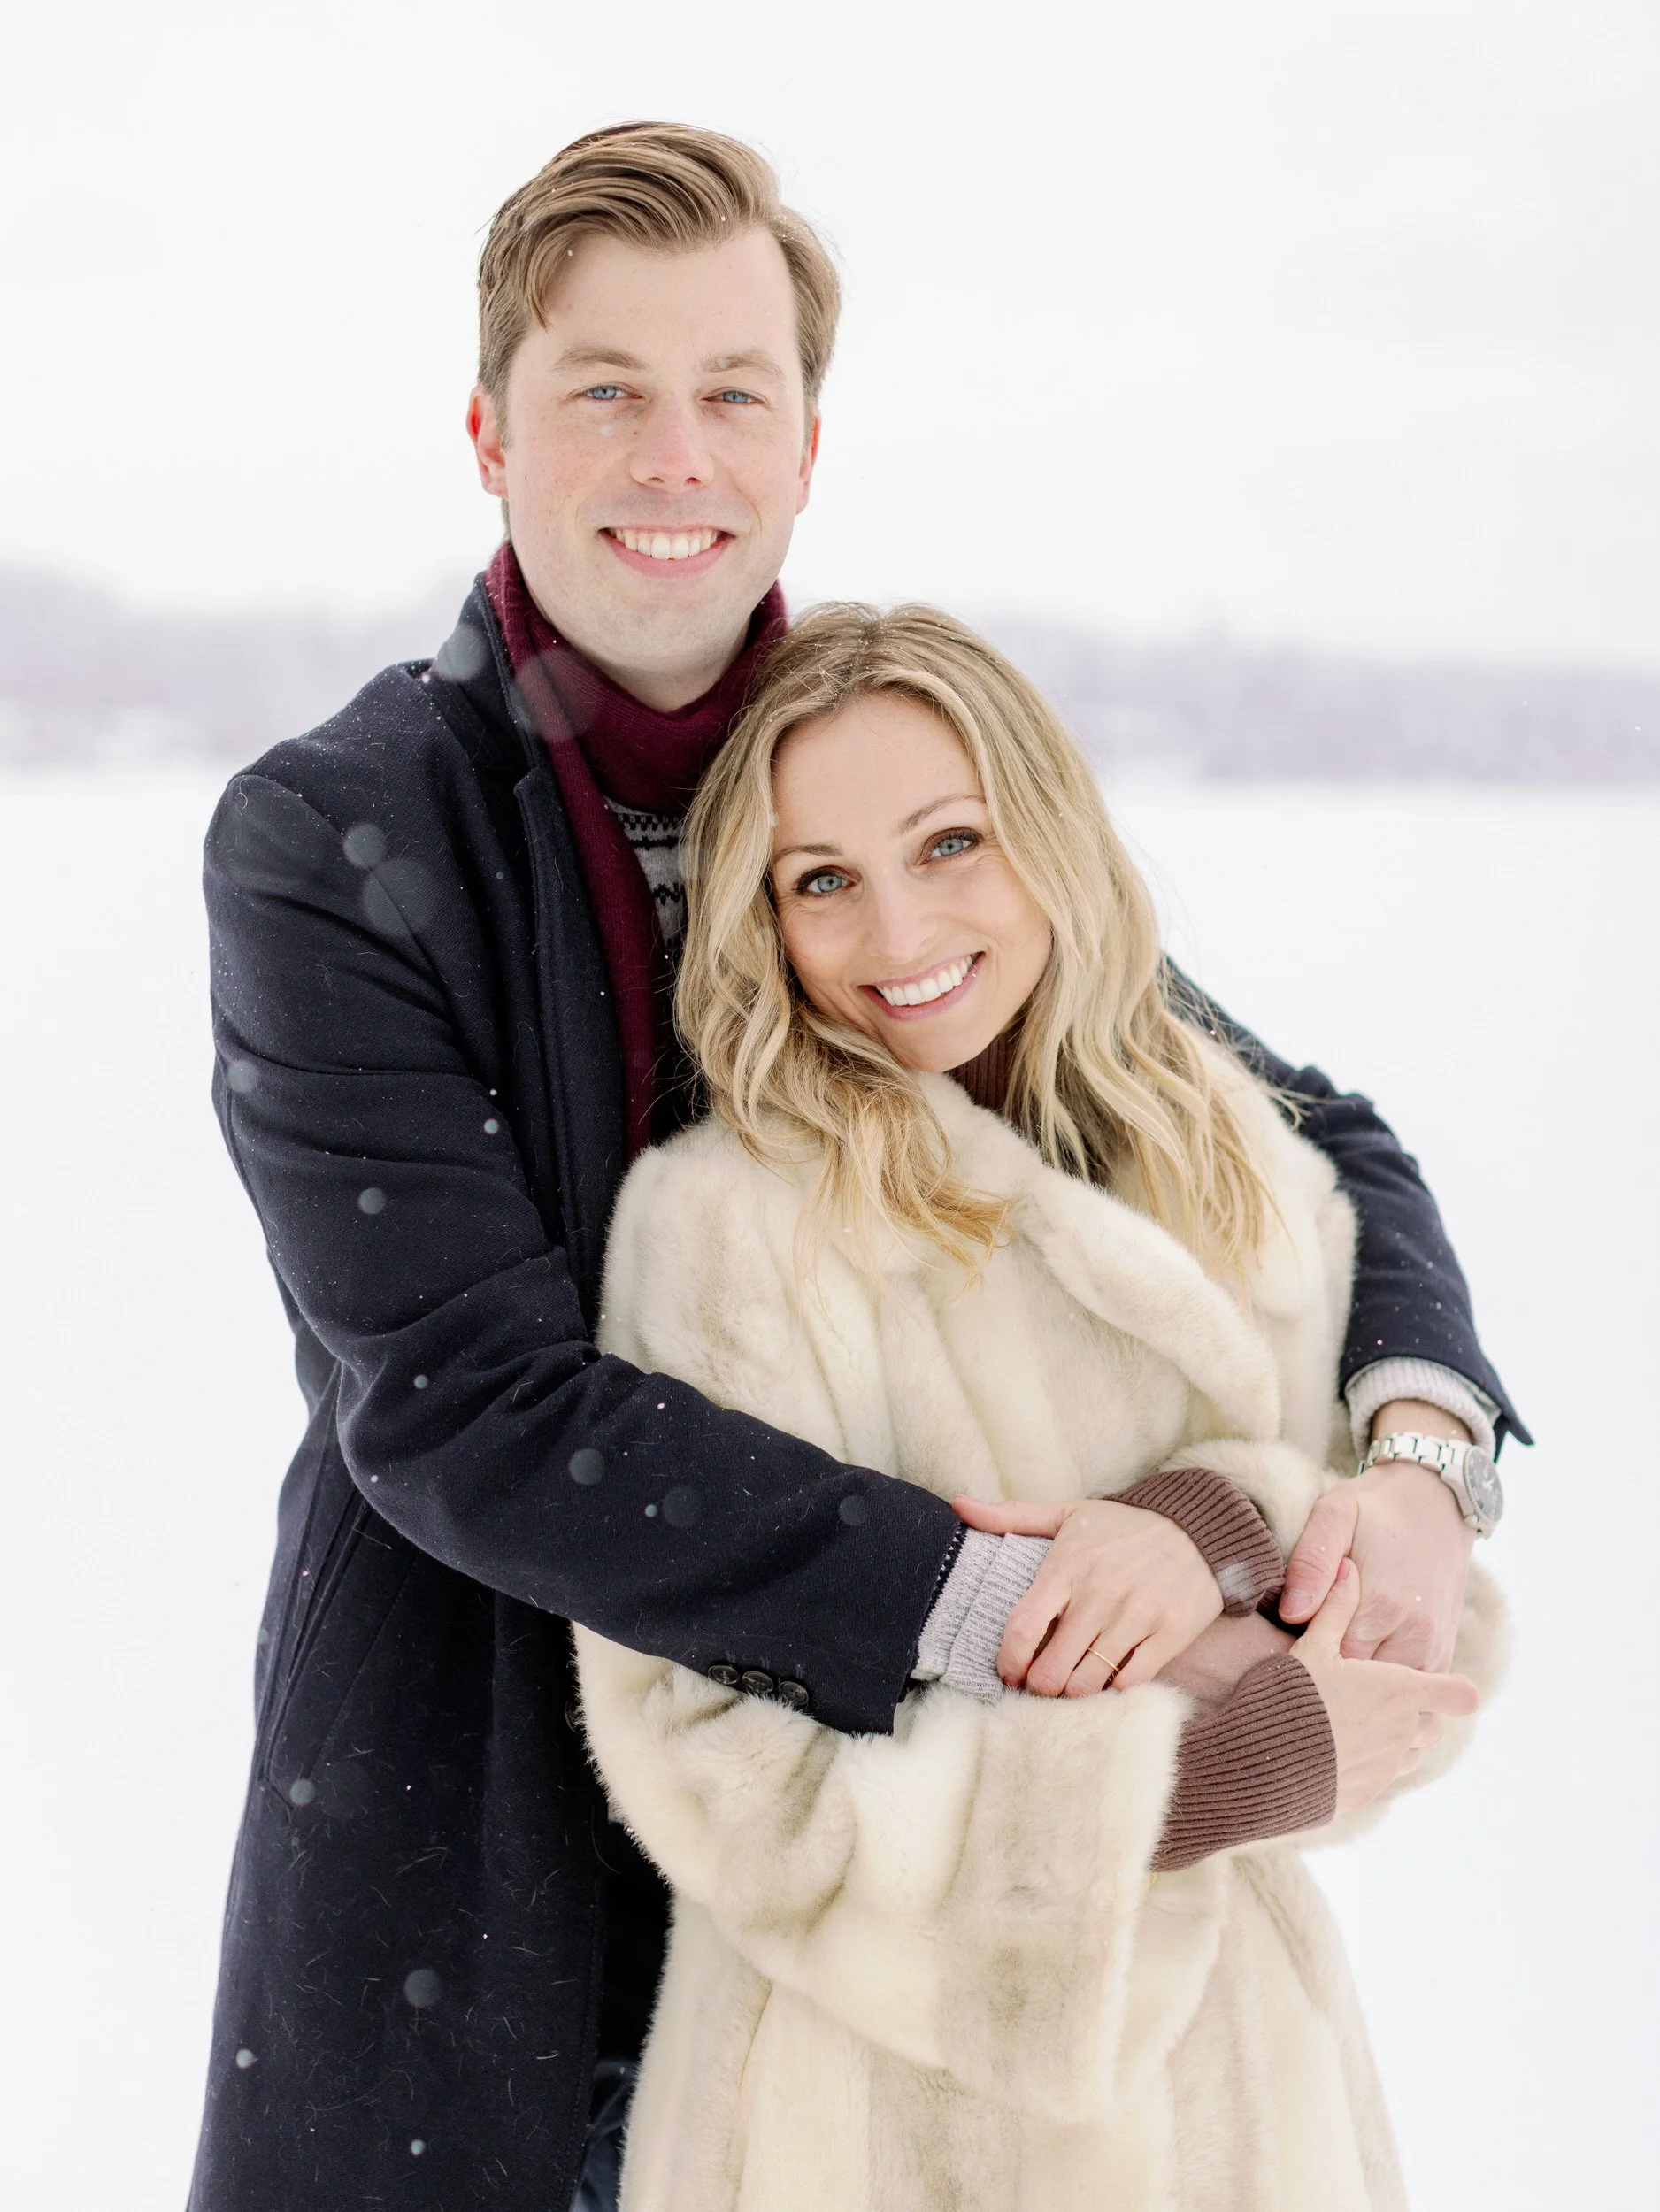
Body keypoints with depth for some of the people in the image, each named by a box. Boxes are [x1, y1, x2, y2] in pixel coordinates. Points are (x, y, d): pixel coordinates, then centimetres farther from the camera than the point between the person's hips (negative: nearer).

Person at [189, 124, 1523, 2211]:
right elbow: (460, 1404, -20)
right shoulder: (325, 845, -11)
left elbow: (1305, 1140, 7)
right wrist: (980, 1587, -26)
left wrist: (1417, 1438, -15)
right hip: (463, 1907, -2)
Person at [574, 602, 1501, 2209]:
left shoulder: (1254, 1177, 0)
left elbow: (1423, 1654, -1)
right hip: (883, 2079, -4)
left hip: (1232, 2059, 5)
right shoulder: (722, 1217, -16)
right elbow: (720, 1773, -18)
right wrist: (1223, 1772, -19)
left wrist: (1229, 1529, -21)